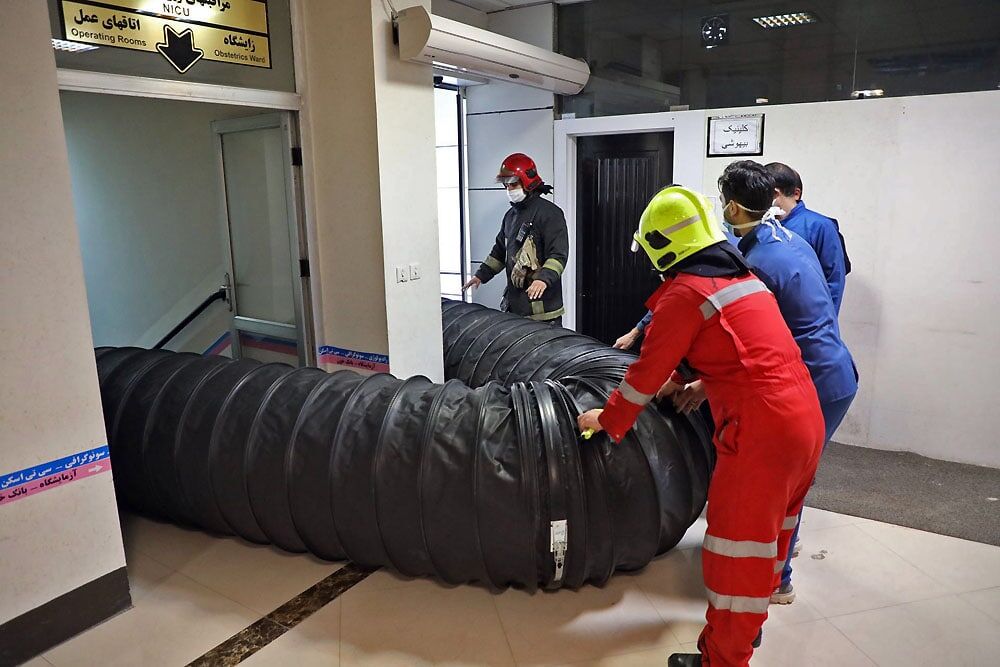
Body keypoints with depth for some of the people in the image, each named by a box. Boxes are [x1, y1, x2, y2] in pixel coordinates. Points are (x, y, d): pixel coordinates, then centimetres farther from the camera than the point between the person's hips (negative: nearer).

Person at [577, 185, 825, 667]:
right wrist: (687, 382, 38)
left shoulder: (685, 292, -10)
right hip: (806, 417, 10)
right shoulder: (744, 278, 16)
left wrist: (607, 420, 6)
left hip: (760, 429, -10)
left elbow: (647, 370, -7)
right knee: (771, 529, 24)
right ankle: (748, 623, 45)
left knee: (737, 545, 3)